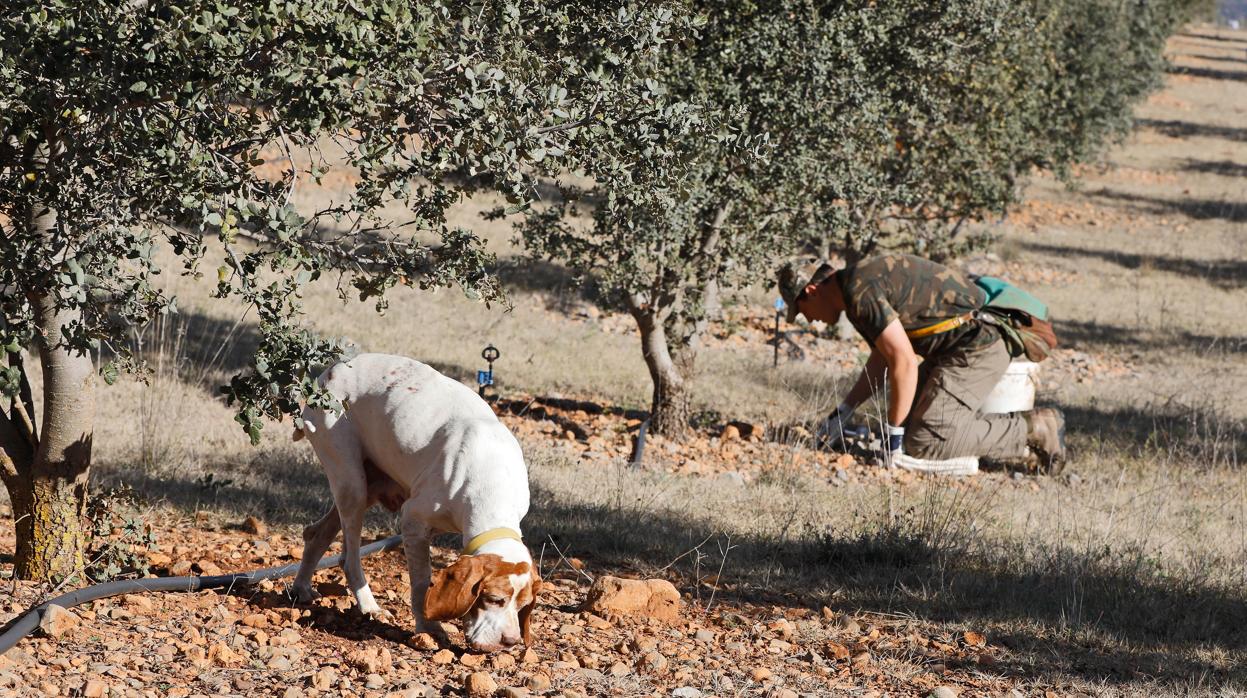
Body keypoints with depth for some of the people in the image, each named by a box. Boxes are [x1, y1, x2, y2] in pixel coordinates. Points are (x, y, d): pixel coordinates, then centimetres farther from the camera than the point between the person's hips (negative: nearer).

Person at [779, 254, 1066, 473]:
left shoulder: (860, 293, -17)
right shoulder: (864, 279, 16)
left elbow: (904, 362, -21)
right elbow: (883, 357, 26)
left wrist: (894, 430, -11)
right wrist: (844, 411, 23)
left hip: (975, 350, -11)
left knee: (923, 441, -14)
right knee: (908, 417, 14)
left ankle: (1033, 429, -7)